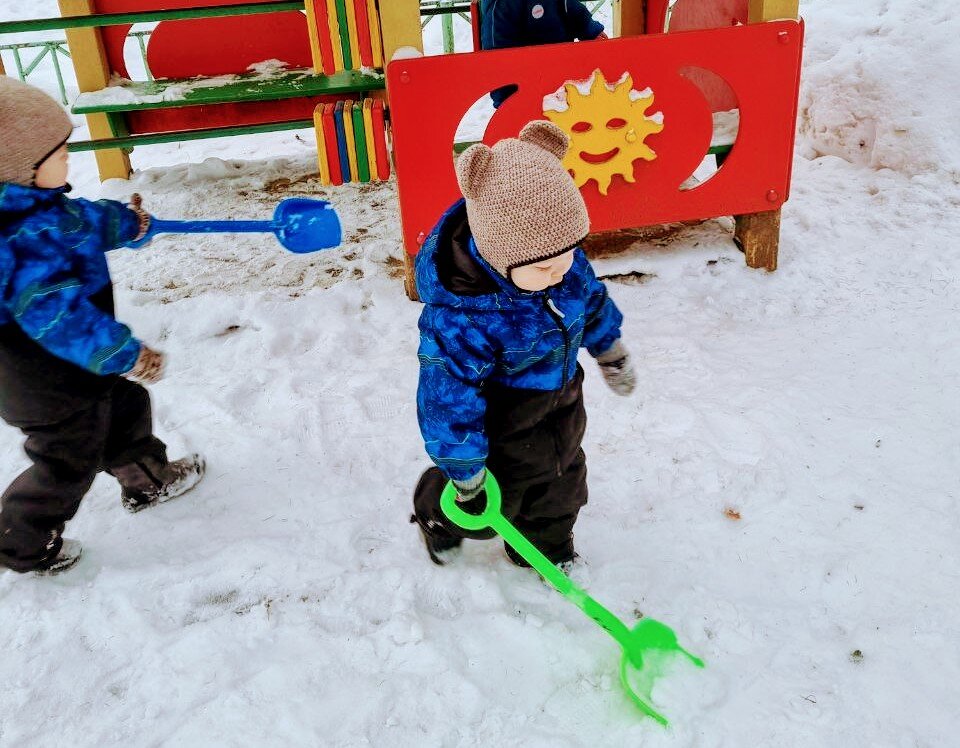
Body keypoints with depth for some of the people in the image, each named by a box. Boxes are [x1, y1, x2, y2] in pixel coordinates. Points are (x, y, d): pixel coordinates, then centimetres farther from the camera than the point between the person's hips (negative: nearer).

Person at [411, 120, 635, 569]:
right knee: (493, 504, 20)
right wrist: (465, 472, -21)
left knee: (561, 486, 26)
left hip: (561, 410, 6)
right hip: (500, 431, -5)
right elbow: (449, 399, -30)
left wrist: (610, 352, 17)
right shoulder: (459, 316, -40)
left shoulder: (559, 255, -20)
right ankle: (437, 517, 54)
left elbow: (590, 298, 3)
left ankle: (548, 547, 56)